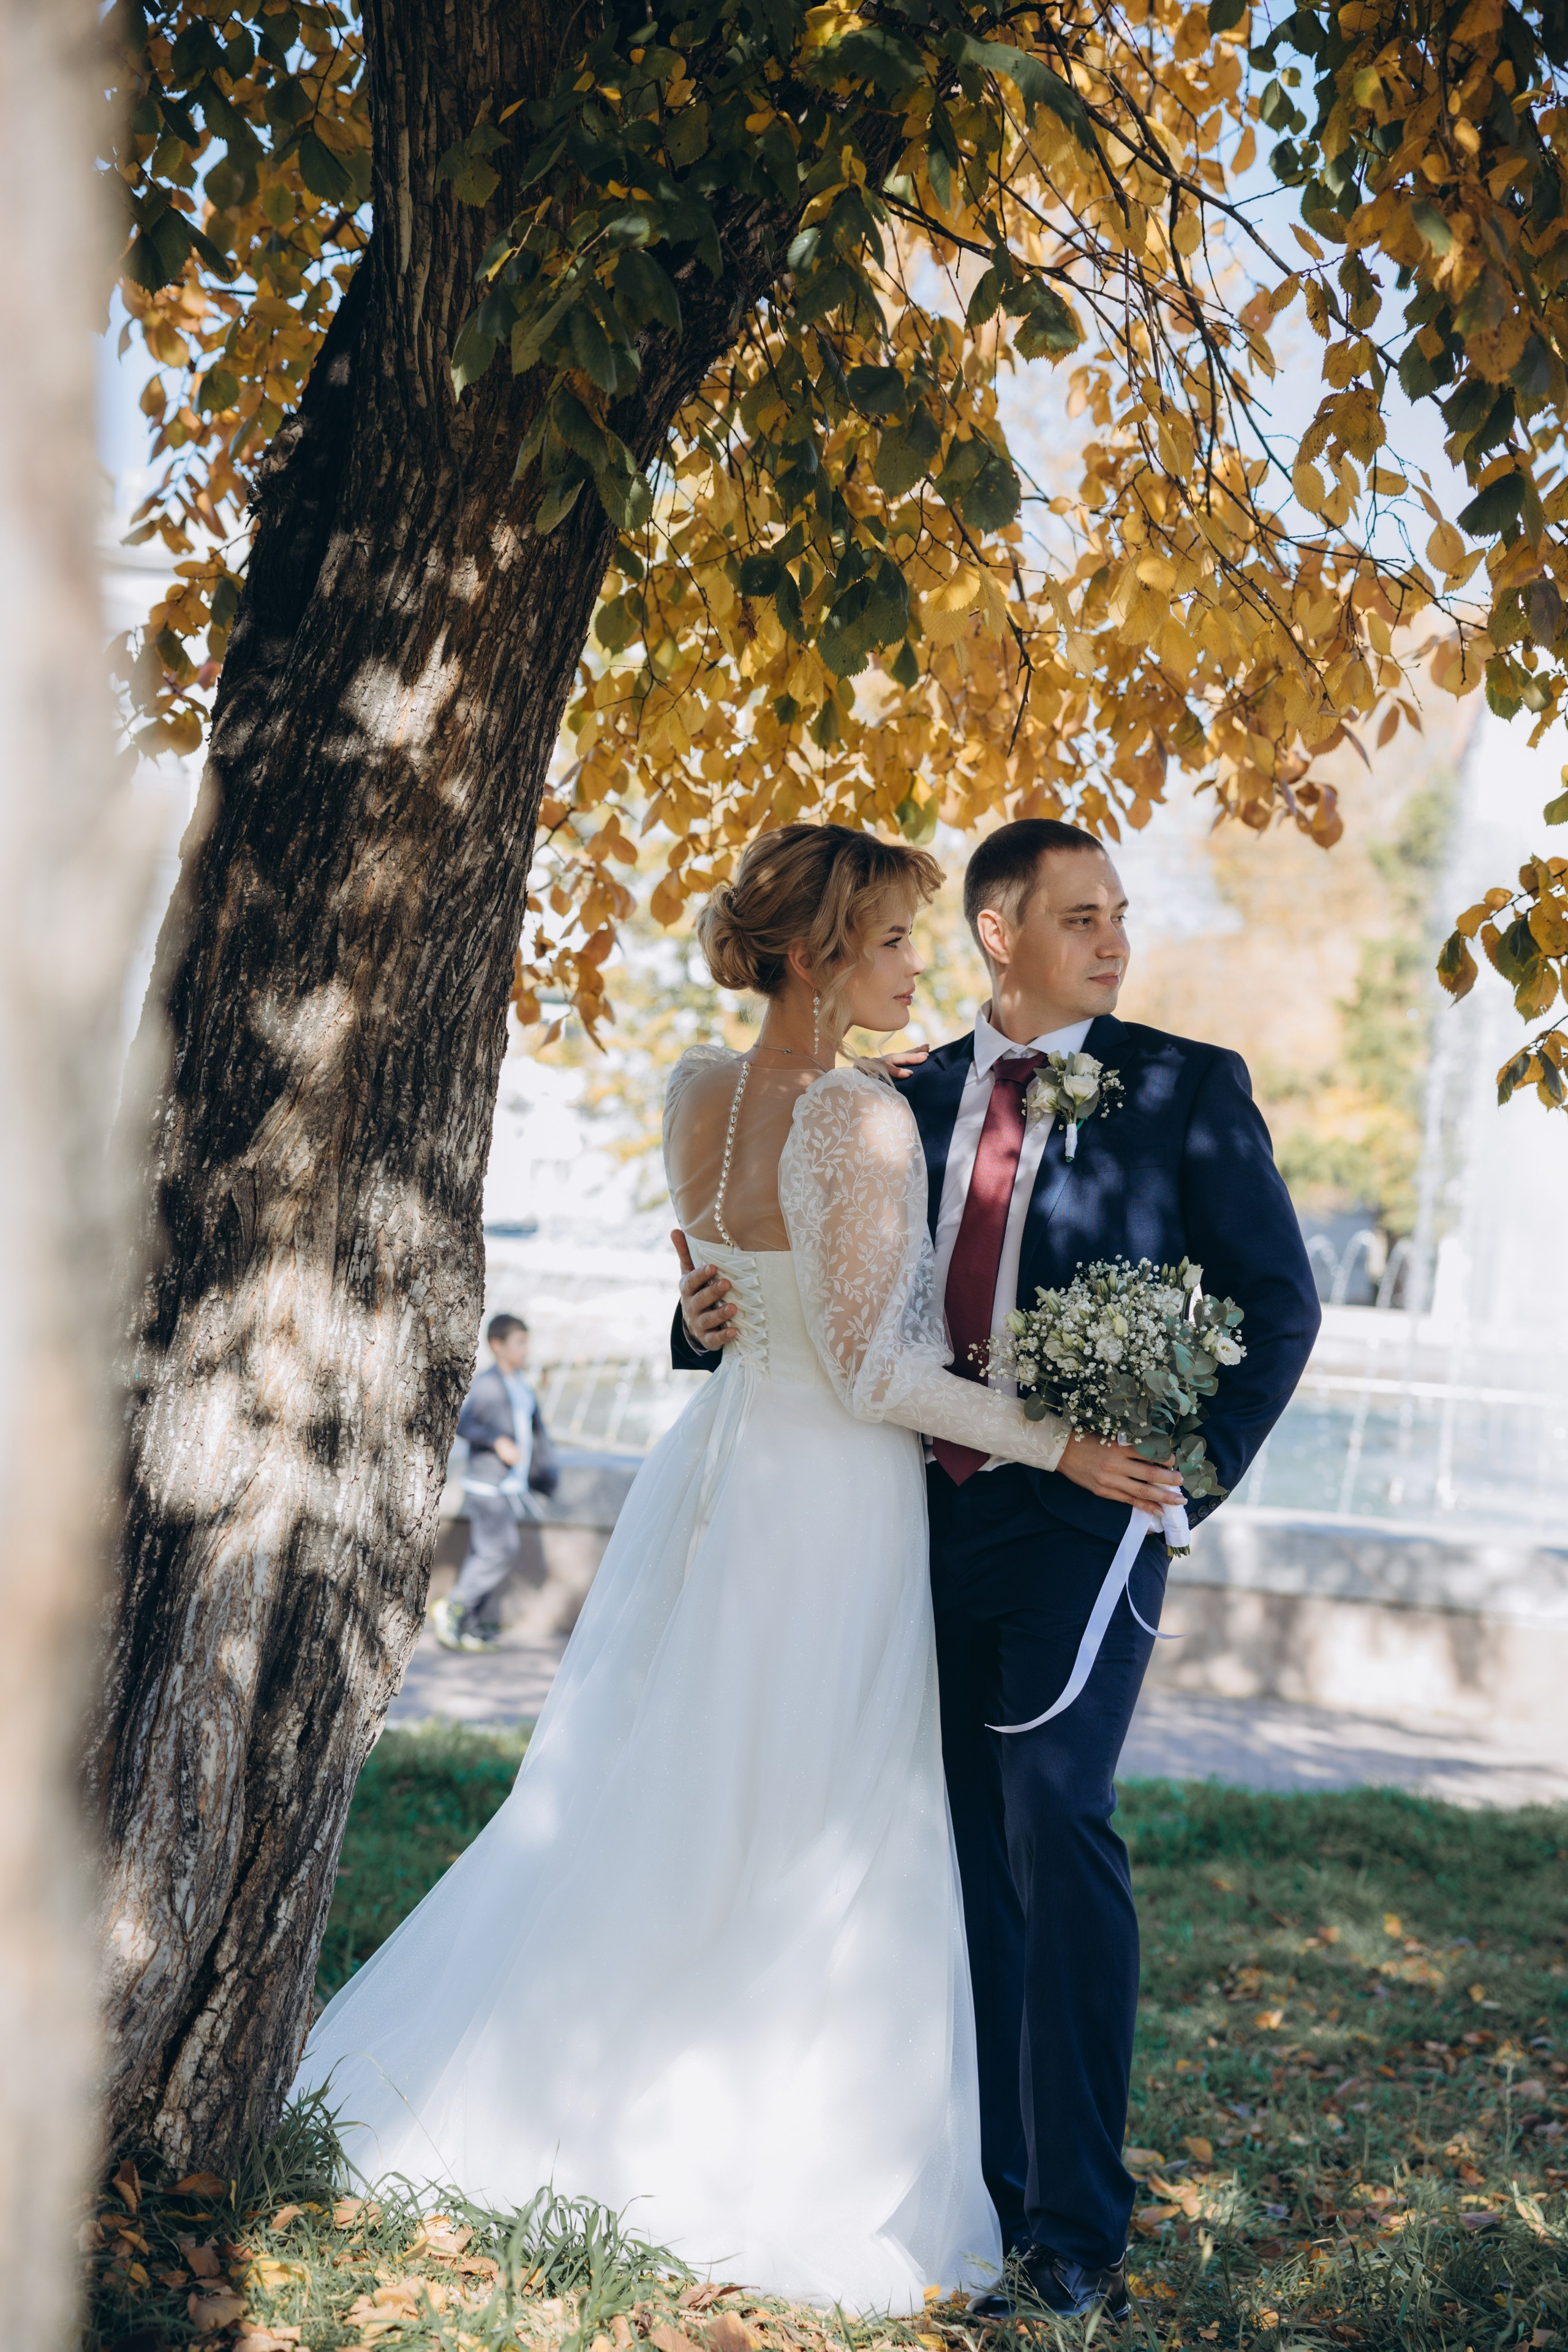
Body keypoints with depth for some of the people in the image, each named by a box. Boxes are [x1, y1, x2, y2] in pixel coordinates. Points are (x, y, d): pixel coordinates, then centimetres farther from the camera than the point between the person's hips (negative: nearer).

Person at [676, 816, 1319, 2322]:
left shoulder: (1187, 1087, 2)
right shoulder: (911, 1100, 11)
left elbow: (1278, 1299, 1)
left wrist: (1197, 1466, -10)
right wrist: (723, 1316, -6)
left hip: (1085, 1512, -4)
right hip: (933, 1515, 4)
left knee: (1054, 1822, -17)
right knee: (973, 1860, 9)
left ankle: (1077, 2228, -9)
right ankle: (997, 2199, 21)